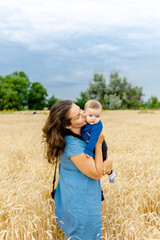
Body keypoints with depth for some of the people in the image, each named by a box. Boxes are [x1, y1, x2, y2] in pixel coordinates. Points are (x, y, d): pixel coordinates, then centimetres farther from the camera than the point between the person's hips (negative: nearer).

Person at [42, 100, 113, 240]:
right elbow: (97, 174, -24)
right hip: (81, 201, -8)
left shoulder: (82, 134, -7)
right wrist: (98, 144, -22)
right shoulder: (73, 145, -34)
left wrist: (109, 160, -9)